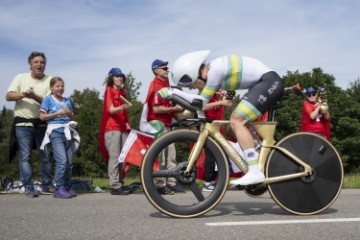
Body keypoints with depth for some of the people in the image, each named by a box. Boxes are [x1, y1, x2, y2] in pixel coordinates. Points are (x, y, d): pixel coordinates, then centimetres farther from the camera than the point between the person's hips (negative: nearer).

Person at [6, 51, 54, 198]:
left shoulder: (49, 80, 4)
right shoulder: (21, 78, 7)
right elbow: (8, 96, -1)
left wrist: (34, 96, -23)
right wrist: (23, 94, -19)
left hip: (42, 124, 1)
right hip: (23, 123, -1)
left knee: (46, 156, 6)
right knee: (25, 157, -3)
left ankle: (47, 186, 17)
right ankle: (28, 188, 1)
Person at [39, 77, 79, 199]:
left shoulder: (67, 101, 17)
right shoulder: (48, 99, 5)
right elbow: (42, 116, -3)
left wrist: (69, 113, 0)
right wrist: (58, 113, -8)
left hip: (68, 132, 5)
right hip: (56, 132, -5)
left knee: (69, 162, 3)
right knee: (62, 161, -15)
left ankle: (68, 187, 13)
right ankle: (59, 189, -9)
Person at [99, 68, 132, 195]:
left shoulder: (122, 92, 20)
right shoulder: (109, 90, -1)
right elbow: (111, 110, -15)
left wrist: (127, 123, 11)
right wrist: (121, 107, -34)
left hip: (122, 128, 7)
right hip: (111, 128, -7)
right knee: (114, 157, -11)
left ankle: (120, 184, 11)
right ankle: (114, 186, -12)